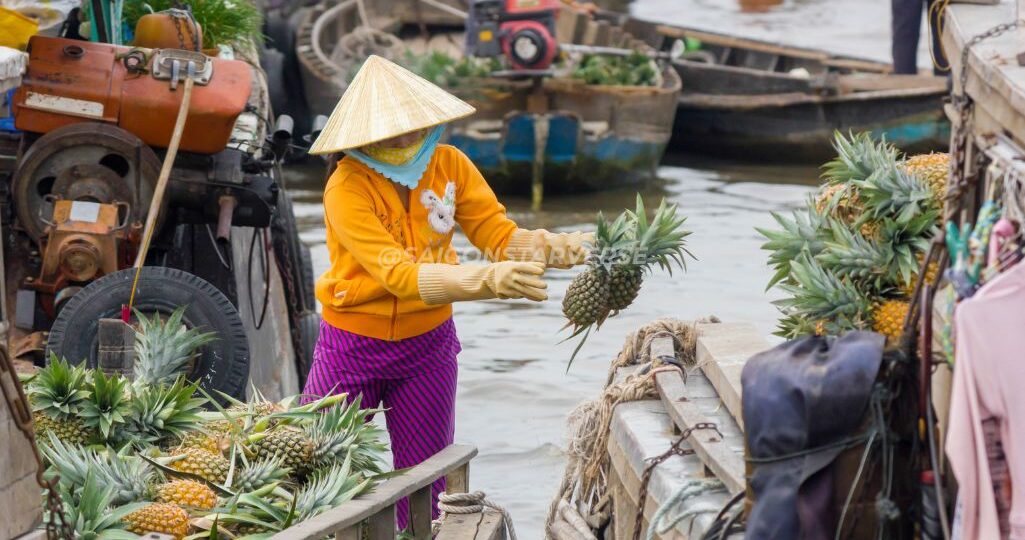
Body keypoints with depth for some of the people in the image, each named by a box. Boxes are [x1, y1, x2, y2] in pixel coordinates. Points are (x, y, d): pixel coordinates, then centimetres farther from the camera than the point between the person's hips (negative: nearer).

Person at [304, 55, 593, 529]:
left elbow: (499, 235, -13)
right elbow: (400, 275, -34)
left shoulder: (447, 164, -8)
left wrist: (564, 247, -33)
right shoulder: (347, 188, -23)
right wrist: (489, 280, -47)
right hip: (354, 345, -4)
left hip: (428, 344, 4)